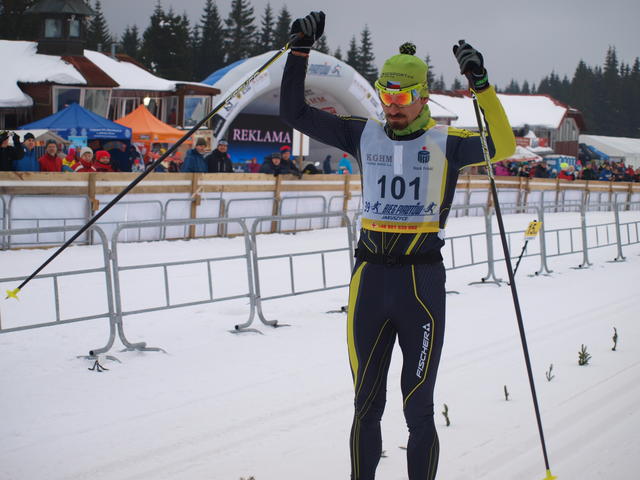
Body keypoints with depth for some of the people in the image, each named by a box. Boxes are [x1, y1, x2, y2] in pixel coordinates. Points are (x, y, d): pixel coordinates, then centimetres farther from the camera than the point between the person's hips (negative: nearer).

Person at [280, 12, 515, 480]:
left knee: (418, 410, 4)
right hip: (369, 281, 3)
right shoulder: (365, 135, 7)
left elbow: (503, 146, -17)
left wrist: (482, 86, -25)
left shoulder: (444, 142, -1)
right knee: (366, 405, 10)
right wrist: (300, 49, 1)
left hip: (422, 280, -3)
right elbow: (295, 113, 8)